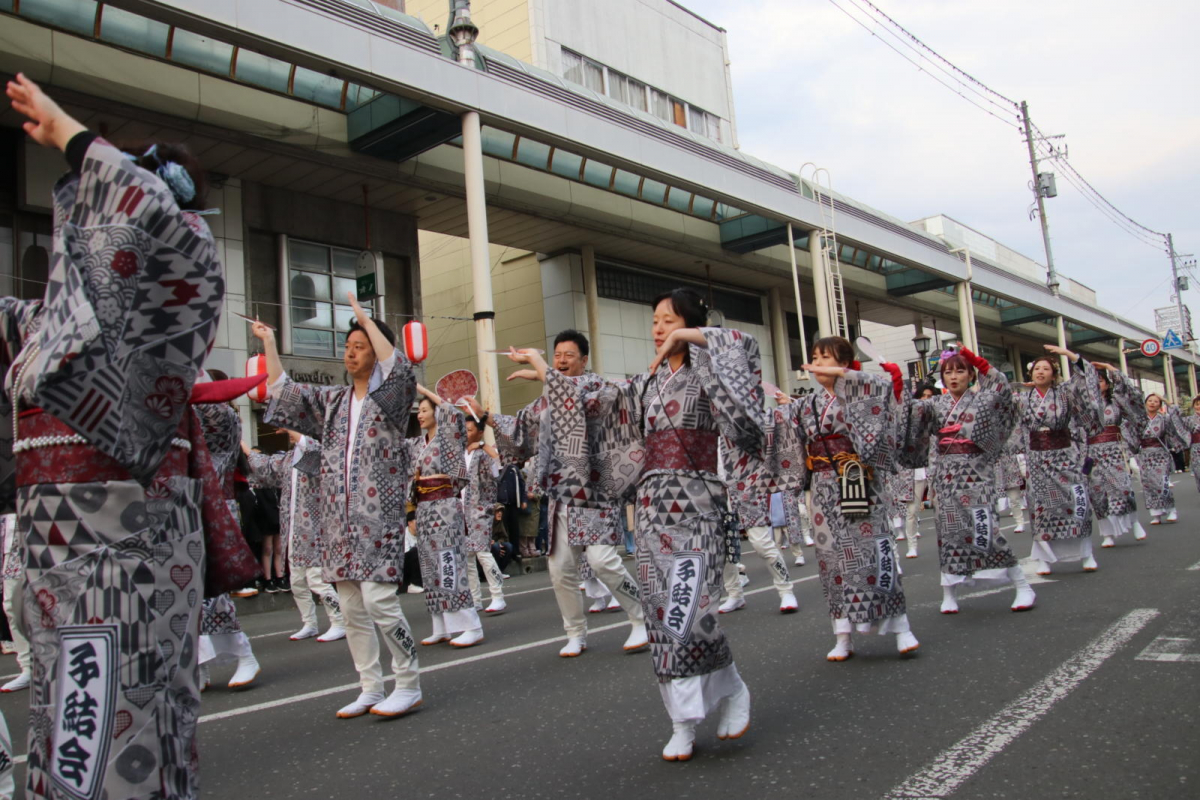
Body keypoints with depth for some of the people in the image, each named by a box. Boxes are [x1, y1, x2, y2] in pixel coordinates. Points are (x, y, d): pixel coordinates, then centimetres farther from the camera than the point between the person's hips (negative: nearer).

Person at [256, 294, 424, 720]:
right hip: (339, 520, 7)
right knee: (351, 608, 8)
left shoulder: (390, 397, 0)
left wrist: (367, 320, -15)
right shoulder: (332, 402, 18)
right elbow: (283, 391, 23)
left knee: (379, 600, -13)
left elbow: (398, 368, -21)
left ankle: (409, 685, 1)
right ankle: (370, 689, 18)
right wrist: (268, 342, 19)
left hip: (379, 515, -7)